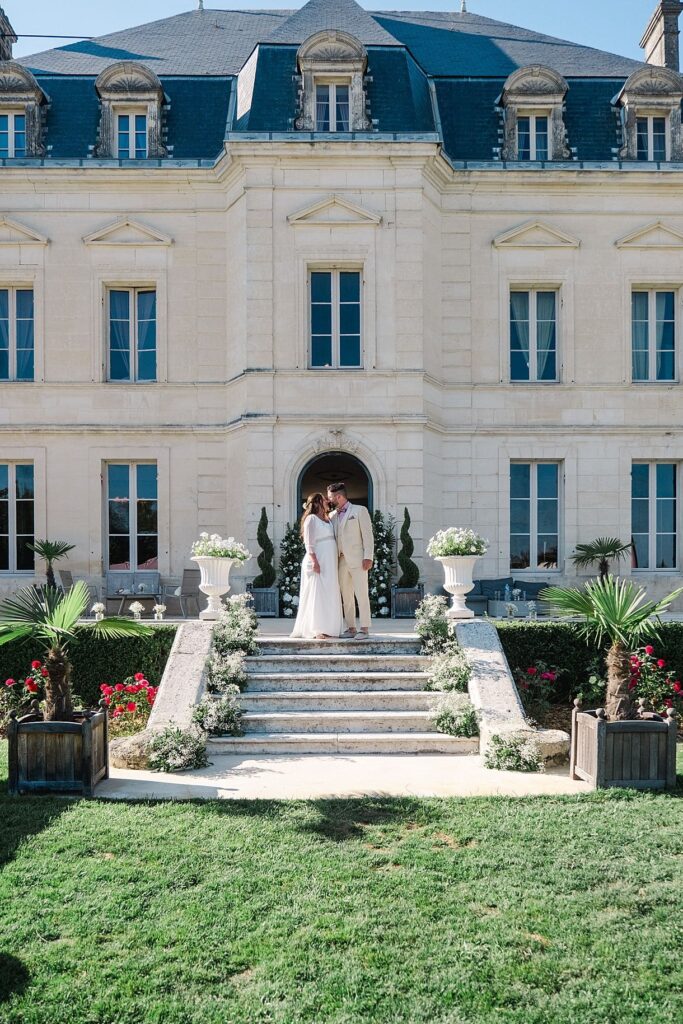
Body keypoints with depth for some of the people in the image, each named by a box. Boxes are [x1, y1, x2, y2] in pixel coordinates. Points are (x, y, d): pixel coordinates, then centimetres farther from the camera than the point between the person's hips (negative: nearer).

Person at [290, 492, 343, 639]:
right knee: (317, 594, -8)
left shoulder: (327, 520, 19)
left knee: (329, 595, 8)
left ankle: (327, 628, 13)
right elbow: (309, 543, -14)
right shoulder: (311, 519, -6)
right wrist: (314, 561, -20)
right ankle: (317, 630, -8)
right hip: (318, 562, -8)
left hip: (329, 563, 9)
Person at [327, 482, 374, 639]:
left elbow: (368, 535, -3)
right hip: (341, 561, 5)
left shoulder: (360, 510, 1)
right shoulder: (332, 516, 16)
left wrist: (368, 557, -12)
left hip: (357, 560, -5)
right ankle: (351, 628, 11)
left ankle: (364, 628, -2)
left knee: (361, 595, -6)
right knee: (346, 597, 5)